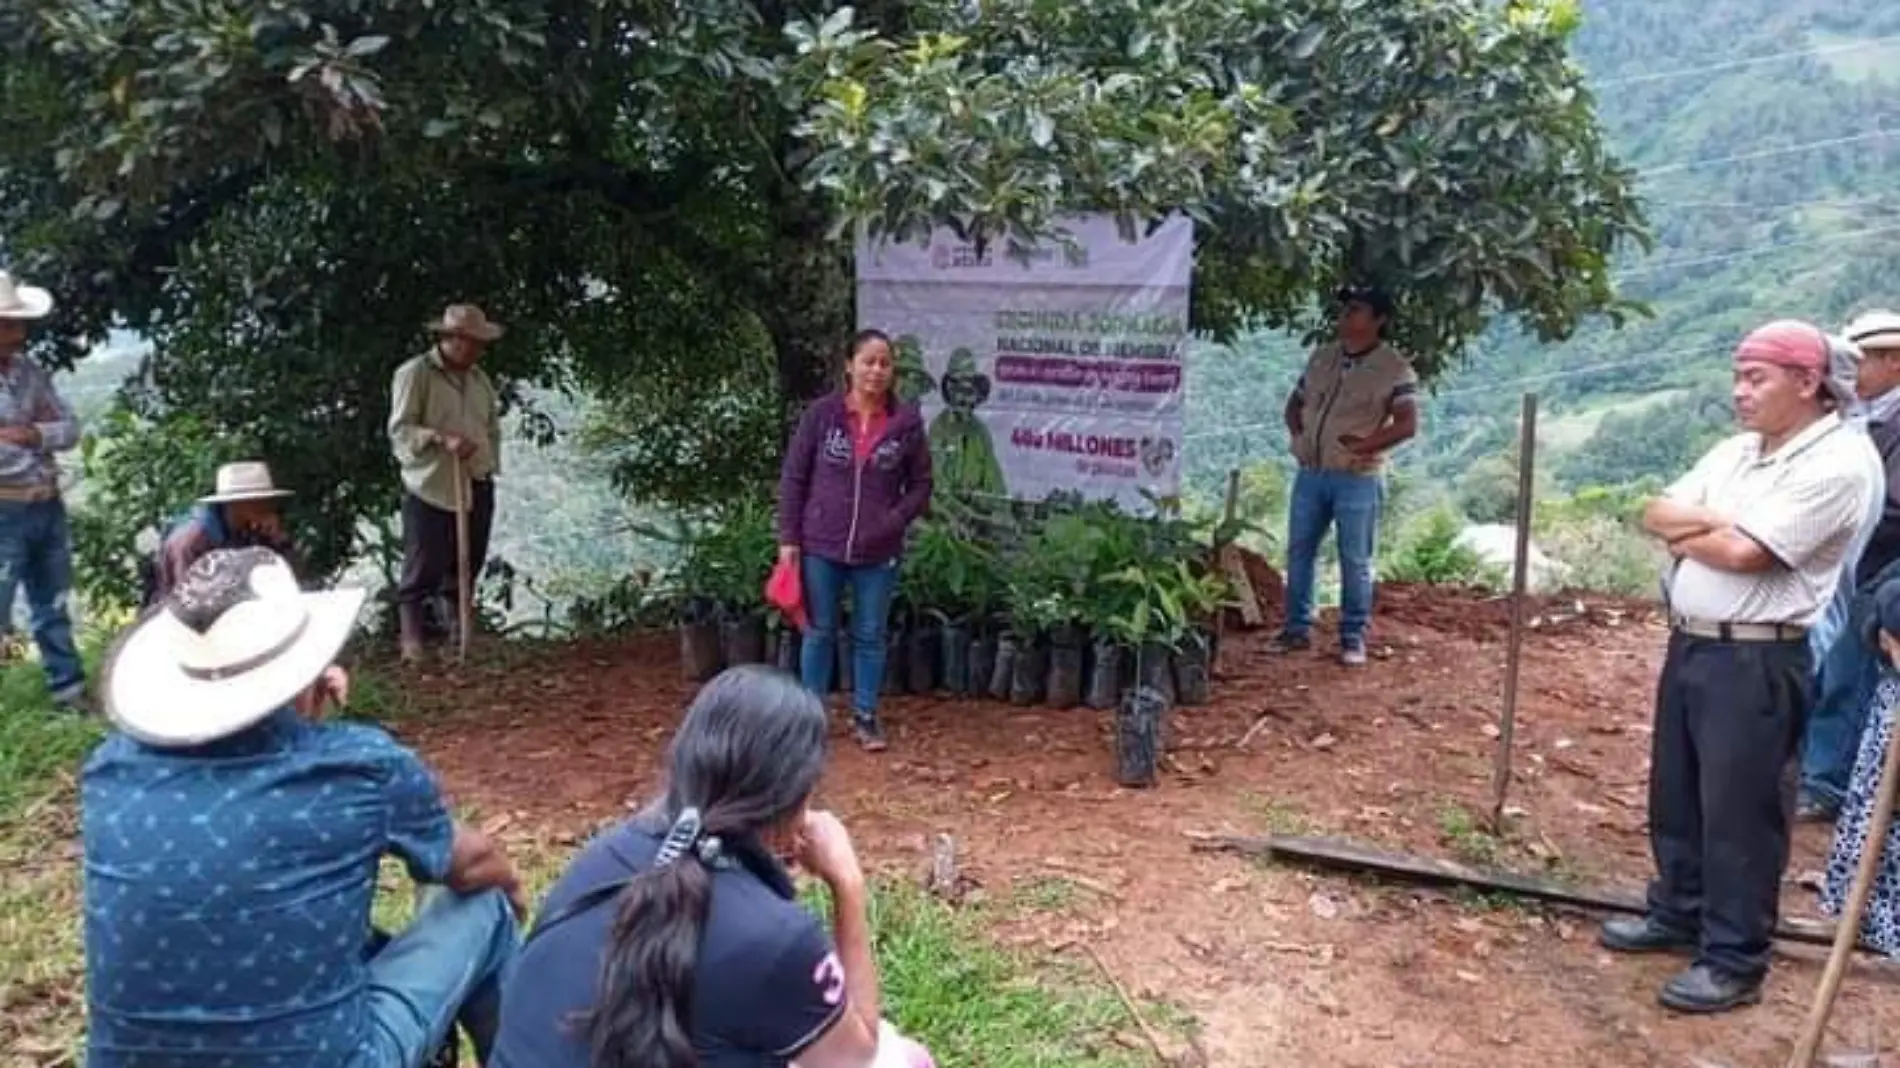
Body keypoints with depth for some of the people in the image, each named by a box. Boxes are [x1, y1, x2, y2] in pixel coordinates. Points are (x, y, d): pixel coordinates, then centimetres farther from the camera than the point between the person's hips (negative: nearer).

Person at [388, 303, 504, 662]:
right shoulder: (415, 373, -8)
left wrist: (490, 466, 12)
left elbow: (493, 426, 21)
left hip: (477, 487, 6)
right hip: (431, 488, -6)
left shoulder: (479, 378, 13)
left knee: (467, 566, 12)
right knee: (423, 569, -3)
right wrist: (441, 439, -27)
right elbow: (400, 429, -12)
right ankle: (411, 638, 7)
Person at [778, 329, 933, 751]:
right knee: (819, 633, 12)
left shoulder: (907, 420, -5)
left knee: (870, 636, 13)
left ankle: (865, 715, 27)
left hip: (879, 553, 1)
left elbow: (920, 485, 3)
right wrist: (788, 538, -3)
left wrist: (894, 523, -11)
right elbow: (793, 478, 0)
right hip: (821, 547, 0)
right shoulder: (821, 413, -6)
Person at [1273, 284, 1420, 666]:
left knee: (1355, 560, 1)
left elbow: (1407, 423, -14)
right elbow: (1295, 402, 20)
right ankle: (1297, 628, 20)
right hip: (1310, 473, 5)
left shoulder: (1395, 368, -8)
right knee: (1299, 551, 9)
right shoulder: (1321, 356, 10)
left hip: (1358, 478, -5)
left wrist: (1365, 446, -20)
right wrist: (1297, 435, 2)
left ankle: (1353, 637, 11)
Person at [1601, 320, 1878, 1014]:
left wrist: (1683, 533, -3)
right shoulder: (1734, 452, 12)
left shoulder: (1837, 462, -14)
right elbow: (1654, 514, 6)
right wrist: (1709, 522, -13)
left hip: (1756, 663, -8)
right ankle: (1678, 915, 34)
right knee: (1675, 795, 17)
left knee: (1739, 810, 0)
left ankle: (1734, 961, 12)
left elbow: (1743, 553, -21)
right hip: (1689, 645, 8)